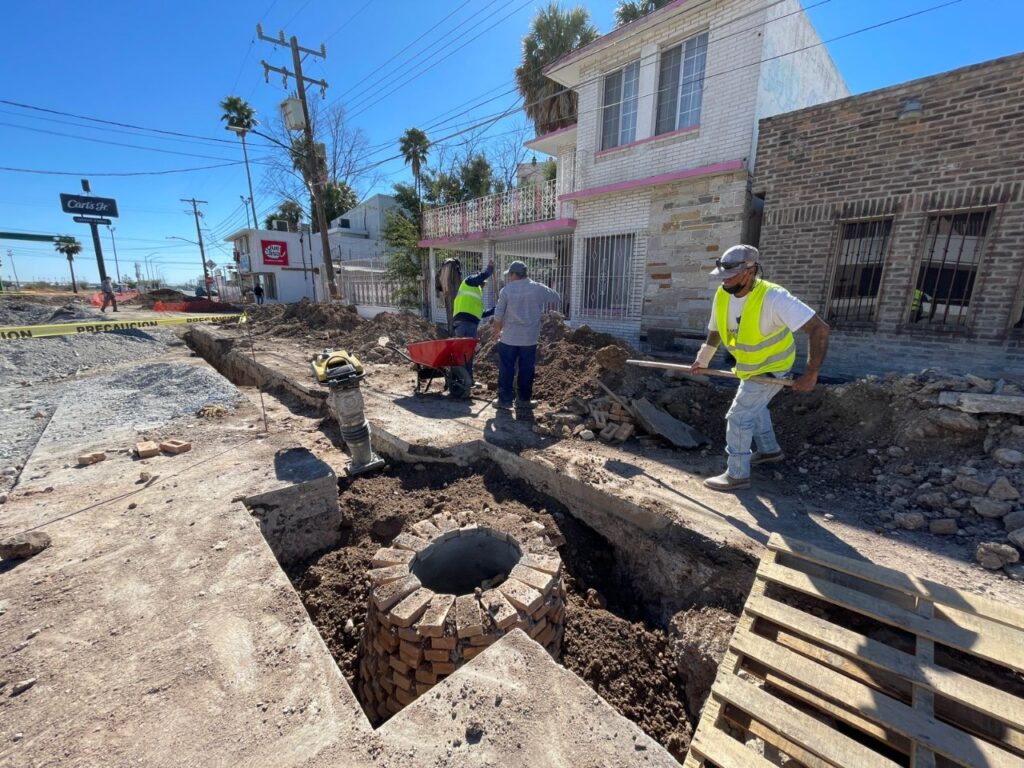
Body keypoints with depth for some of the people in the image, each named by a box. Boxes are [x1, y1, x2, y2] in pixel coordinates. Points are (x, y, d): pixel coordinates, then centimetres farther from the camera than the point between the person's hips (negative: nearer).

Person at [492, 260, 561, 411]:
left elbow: (498, 315, -2)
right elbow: (558, 299, 13)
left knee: (506, 369, 6)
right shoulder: (538, 289, 0)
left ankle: (505, 399, 9)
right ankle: (524, 399, 17)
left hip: (509, 338, -1)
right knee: (526, 369, 10)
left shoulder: (507, 290, -5)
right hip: (530, 338, 2)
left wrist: (497, 331, 13)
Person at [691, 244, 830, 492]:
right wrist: (703, 360, 13)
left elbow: (819, 328, -35)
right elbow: (715, 331, 5)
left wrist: (811, 373, -37)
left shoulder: (774, 298, -35)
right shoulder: (722, 296, -13)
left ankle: (738, 474, 5)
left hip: (770, 367, -8)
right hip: (748, 366, 8)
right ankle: (770, 450, 49)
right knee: (754, 407, 25)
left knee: (739, 416, -9)